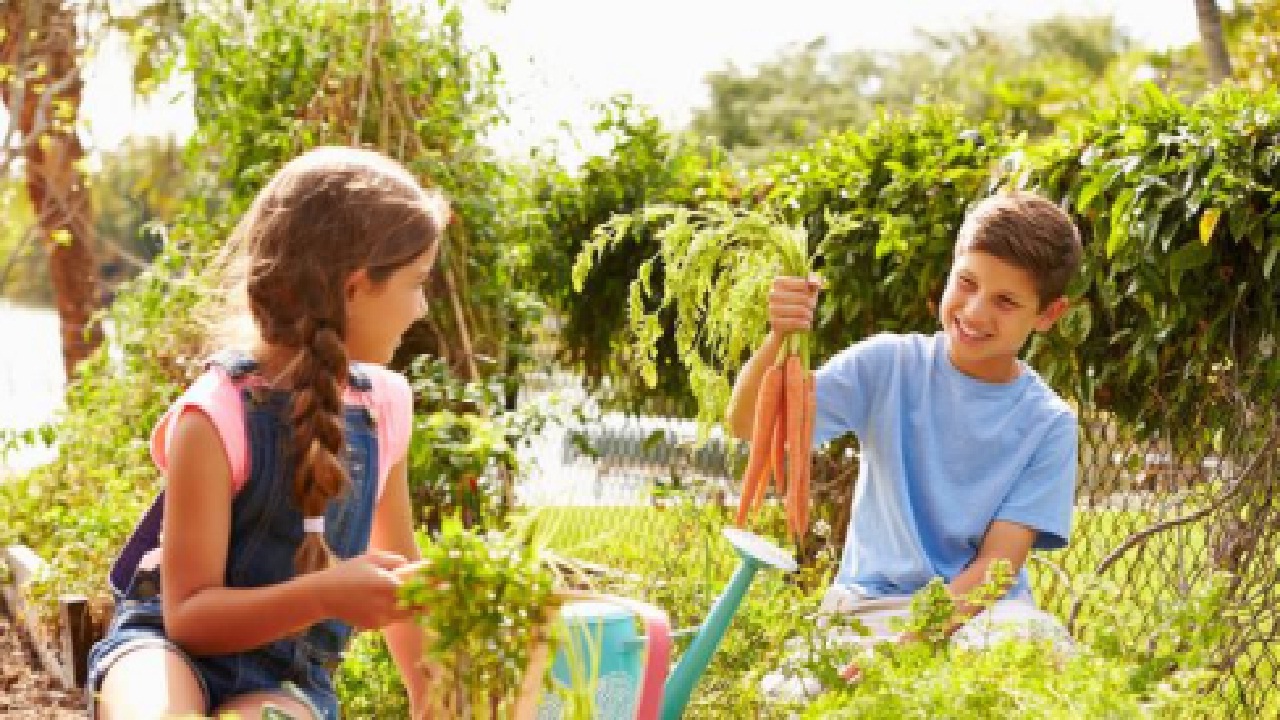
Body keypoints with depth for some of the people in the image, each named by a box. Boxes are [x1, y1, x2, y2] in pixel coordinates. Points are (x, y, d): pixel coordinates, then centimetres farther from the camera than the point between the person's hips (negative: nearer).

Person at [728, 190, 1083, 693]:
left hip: (979, 605, 1)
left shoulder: (1049, 425, -2)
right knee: (787, 696, -30)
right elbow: (748, 425, -10)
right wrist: (779, 339, -31)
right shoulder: (889, 365, -2)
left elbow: (998, 562, -9)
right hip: (871, 602, 0)